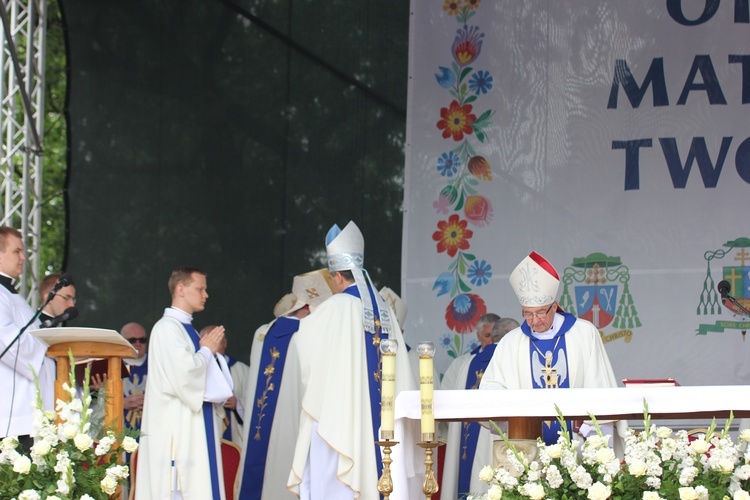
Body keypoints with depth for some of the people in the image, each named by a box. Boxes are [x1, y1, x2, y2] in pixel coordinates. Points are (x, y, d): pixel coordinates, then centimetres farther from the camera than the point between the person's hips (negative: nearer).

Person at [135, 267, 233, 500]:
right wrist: (207, 350, -6)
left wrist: (211, 351, 5)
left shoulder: (187, 328, 18)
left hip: (197, 426, 9)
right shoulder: (167, 328, -10)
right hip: (178, 426, -9)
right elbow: (184, 373, -22)